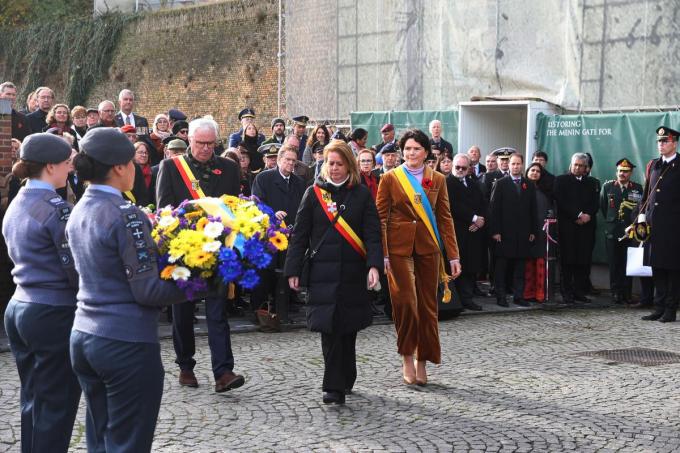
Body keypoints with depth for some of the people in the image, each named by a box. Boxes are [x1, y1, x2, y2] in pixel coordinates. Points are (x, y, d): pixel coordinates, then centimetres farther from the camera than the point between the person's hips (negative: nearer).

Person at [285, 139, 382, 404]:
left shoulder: (361, 194, 4)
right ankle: (335, 387, -4)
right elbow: (300, 234, 5)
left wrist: (373, 265, -15)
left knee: (348, 329, 9)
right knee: (330, 329, -7)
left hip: (353, 273, 1)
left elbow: (372, 233, -1)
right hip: (323, 272, -1)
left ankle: (343, 382, 25)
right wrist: (293, 270, -1)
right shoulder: (314, 193, 4)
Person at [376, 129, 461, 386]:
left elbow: (445, 218, 9)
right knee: (405, 300, -14)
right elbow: (381, 218, 0)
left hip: (429, 248, 3)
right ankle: (407, 359, 3)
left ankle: (422, 363, 18)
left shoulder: (438, 180, 9)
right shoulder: (390, 179, 2)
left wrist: (453, 256, 4)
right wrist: (382, 254, -8)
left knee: (427, 304, 6)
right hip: (399, 247, -3)